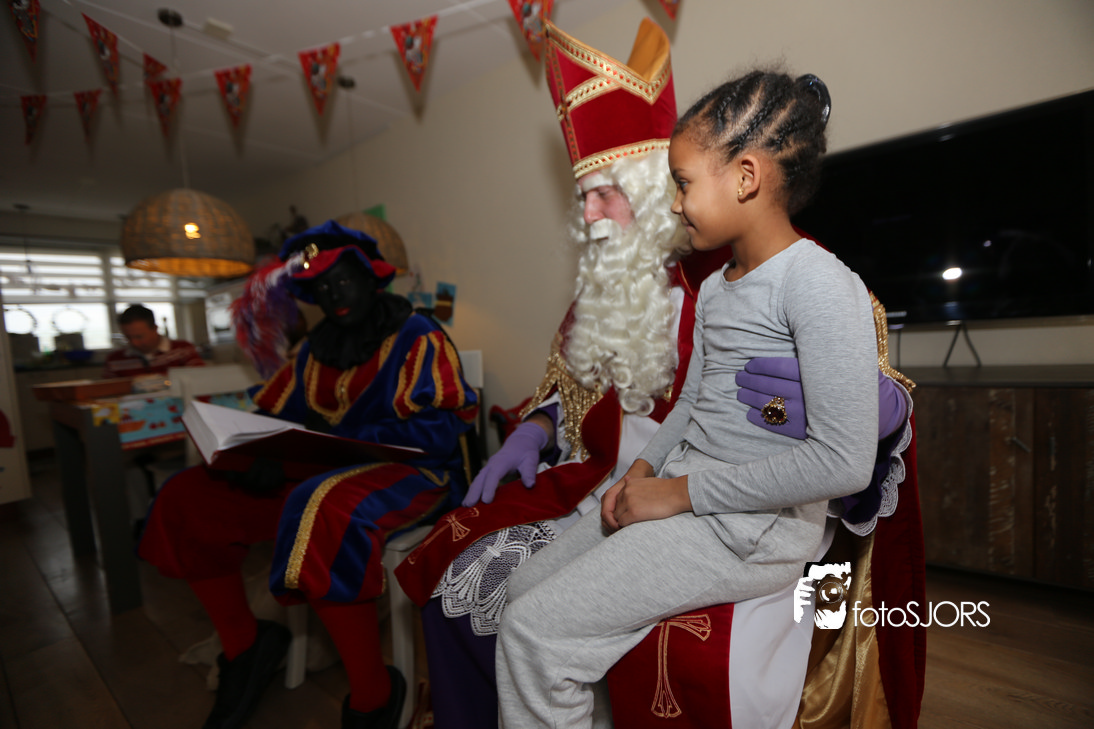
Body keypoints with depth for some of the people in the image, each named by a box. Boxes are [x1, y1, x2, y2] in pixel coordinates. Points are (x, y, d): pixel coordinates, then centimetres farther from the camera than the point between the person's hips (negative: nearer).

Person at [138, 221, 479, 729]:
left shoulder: (419, 339, -5)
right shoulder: (316, 350, 16)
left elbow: (442, 432, -18)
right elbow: (269, 418, 15)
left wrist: (341, 440, -25)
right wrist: (257, 457, -9)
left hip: (410, 474, -7)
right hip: (320, 473, 7)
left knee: (321, 509, -38)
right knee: (187, 498, 2)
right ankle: (242, 645, 17)